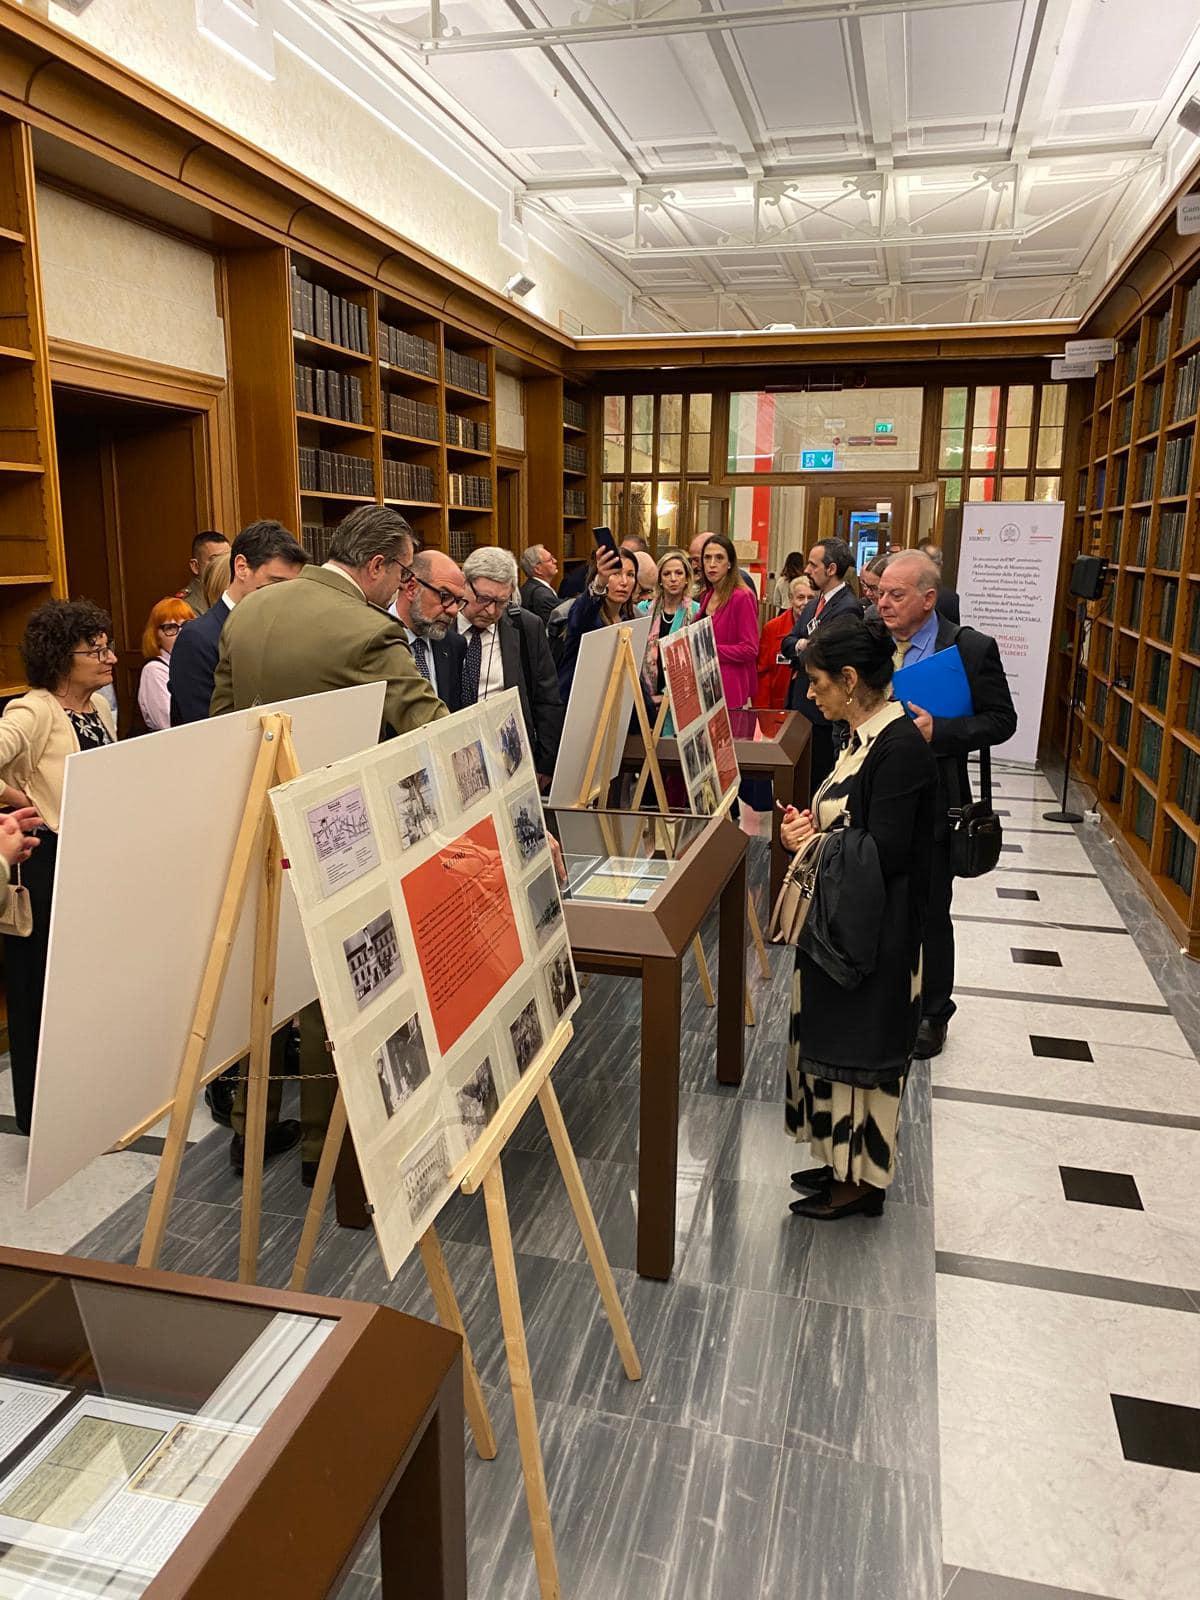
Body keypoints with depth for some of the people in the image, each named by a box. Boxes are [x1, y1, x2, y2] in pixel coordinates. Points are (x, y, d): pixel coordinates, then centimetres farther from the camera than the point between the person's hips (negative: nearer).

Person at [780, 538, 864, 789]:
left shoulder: (848, 608, -15)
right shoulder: (813, 605, 15)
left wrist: (803, 650, -2)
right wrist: (800, 645, -9)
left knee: (817, 779, -1)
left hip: (821, 710, -9)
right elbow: (786, 644, 12)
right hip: (799, 702, 9)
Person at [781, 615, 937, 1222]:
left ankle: (862, 1180, 24)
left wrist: (814, 839, -12)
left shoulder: (900, 748, -22)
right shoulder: (865, 736, 6)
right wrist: (811, 825, -4)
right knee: (834, 1038, 18)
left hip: (874, 932, -9)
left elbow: (885, 853, -24)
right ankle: (846, 1161, 35)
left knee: (858, 1047, 5)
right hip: (844, 920, 9)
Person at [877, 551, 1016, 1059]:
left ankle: (932, 1014, 30)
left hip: (930, 803, -4)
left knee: (930, 915, 11)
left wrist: (937, 731, -22)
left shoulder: (971, 649, -11)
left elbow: (1001, 720, -10)